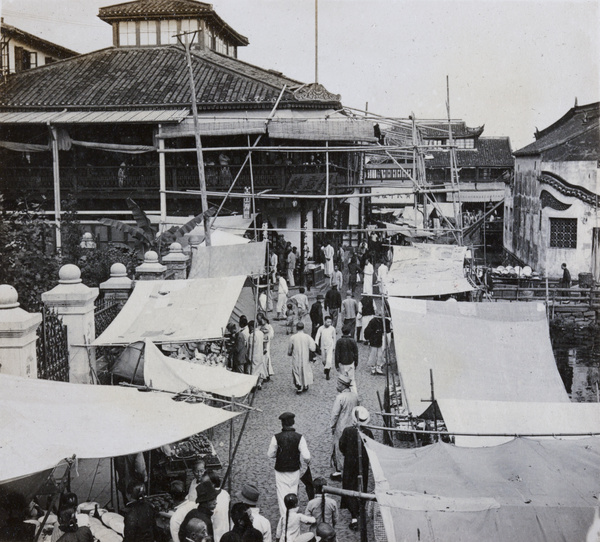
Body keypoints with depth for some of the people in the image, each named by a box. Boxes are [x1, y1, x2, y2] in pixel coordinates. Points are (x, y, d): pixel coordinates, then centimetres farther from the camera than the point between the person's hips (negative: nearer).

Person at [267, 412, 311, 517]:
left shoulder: (276, 438, -16)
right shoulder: (299, 437, -15)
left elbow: (270, 455, -6)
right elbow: (306, 456, -17)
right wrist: (307, 462, 5)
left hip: (280, 471, -2)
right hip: (294, 470, 2)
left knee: (283, 495, 6)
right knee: (293, 492, 22)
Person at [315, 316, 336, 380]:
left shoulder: (332, 328, -5)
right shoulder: (321, 328, -7)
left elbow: (334, 338, 8)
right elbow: (317, 337, -8)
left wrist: (334, 346, 15)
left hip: (330, 346, -1)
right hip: (323, 346, 1)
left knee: (329, 360, -13)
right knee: (324, 360, 16)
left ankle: (327, 374, -2)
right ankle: (325, 369, 43)